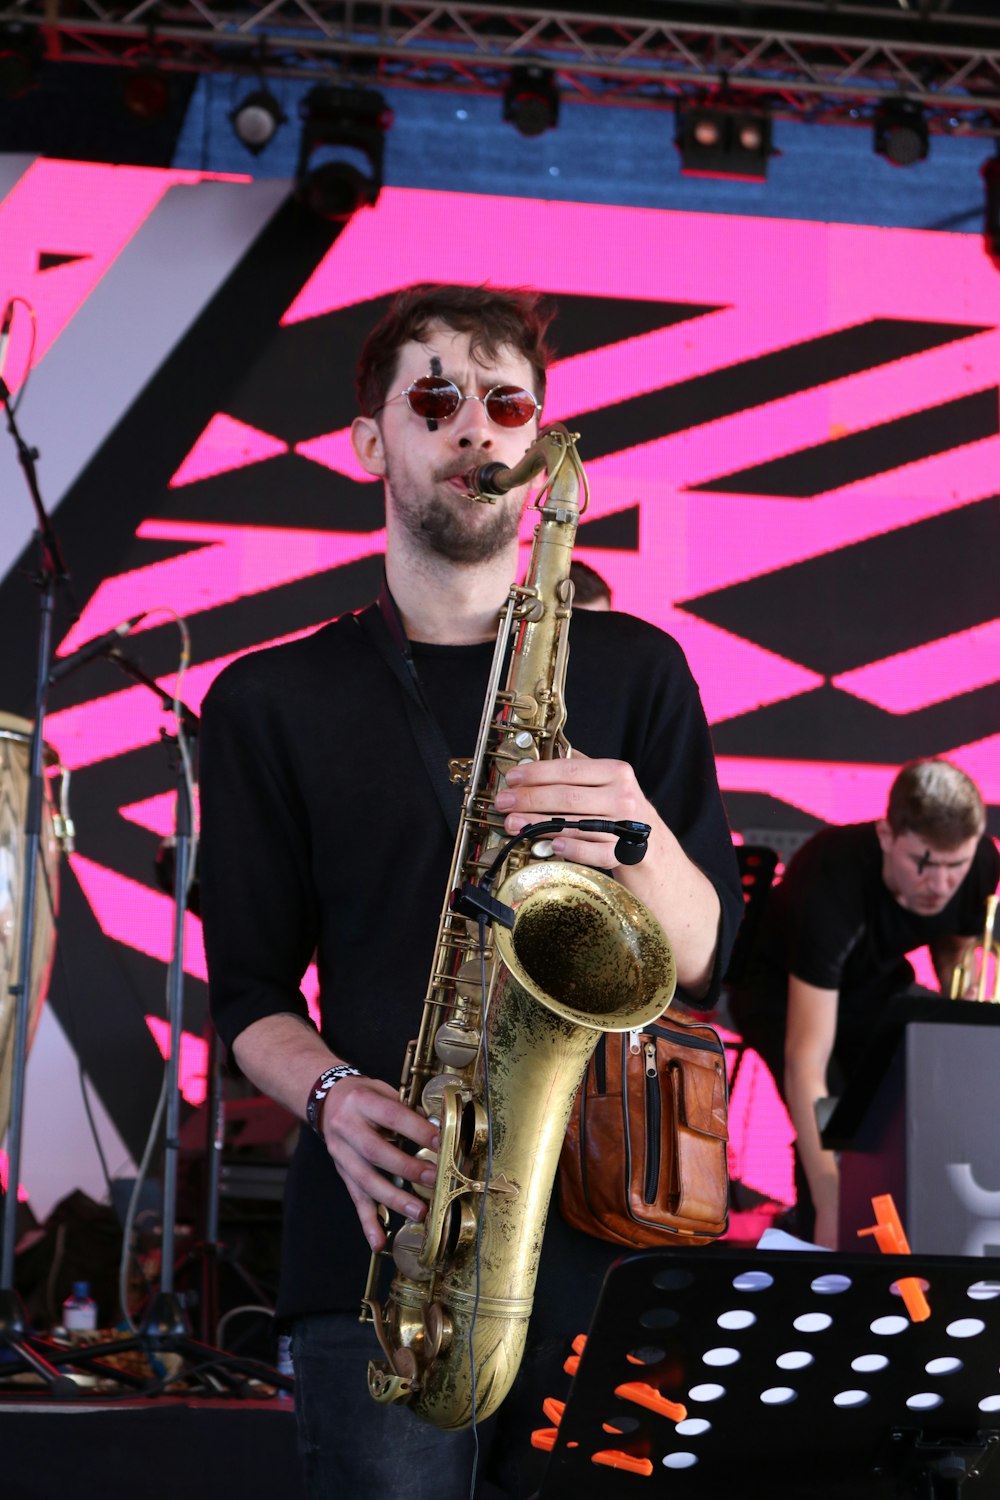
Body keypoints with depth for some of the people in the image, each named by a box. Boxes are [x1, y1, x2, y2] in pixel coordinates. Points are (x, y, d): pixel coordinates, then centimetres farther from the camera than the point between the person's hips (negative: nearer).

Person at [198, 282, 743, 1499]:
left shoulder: (633, 669, 11)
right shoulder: (271, 702, 9)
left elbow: (705, 961, 5)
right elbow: (249, 988, 9)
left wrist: (640, 841, -15)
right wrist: (335, 1097, -12)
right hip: (381, 1220, -1)